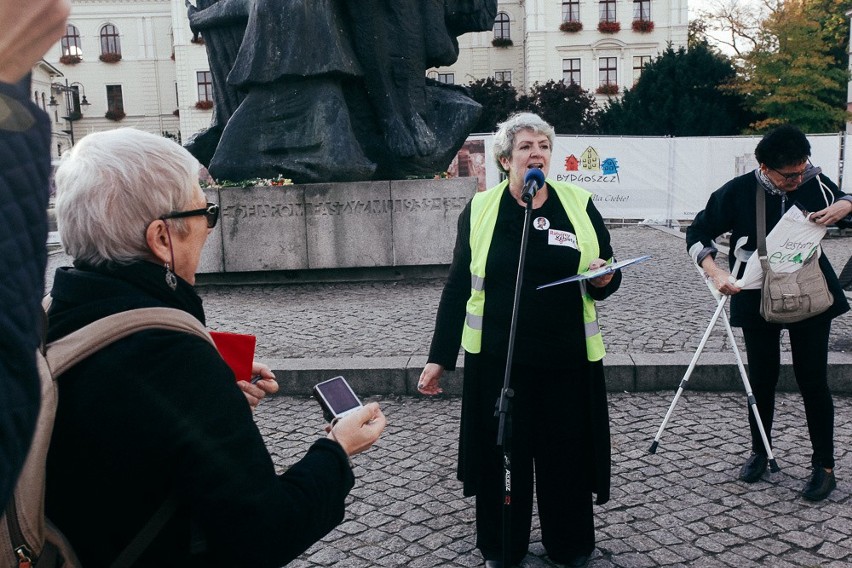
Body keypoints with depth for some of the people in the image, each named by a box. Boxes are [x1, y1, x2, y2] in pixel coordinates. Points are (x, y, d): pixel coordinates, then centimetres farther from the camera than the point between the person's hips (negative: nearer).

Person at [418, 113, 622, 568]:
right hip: (497, 360, 0)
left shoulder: (579, 206, 3)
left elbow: (608, 279, 9)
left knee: (567, 454, 10)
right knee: (502, 455, 9)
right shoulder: (479, 210, 1)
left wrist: (603, 279, -15)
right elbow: (457, 287, 3)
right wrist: (439, 357, 1)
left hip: (567, 360, 1)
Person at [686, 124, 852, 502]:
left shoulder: (814, 183, -8)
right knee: (762, 380, 11)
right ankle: (760, 452, 30)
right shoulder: (738, 192, -13)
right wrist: (716, 272, -21)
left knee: (813, 382, 4)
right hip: (757, 301, 0)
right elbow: (697, 234, -6)